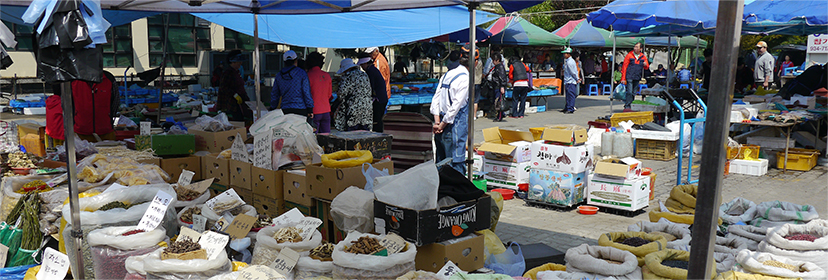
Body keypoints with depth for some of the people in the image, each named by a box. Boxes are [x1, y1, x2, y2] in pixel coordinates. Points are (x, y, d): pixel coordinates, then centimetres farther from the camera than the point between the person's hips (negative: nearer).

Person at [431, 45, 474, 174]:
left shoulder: (447, 74, 11)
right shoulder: (465, 79, -12)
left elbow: (436, 98, 7)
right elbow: (456, 105, -16)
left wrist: (437, 122, 1)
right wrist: (442, 125, -9)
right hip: (455, 125, -8)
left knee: (440, 161, 15)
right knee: (457, 164, -3)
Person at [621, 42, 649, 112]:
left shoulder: (643, 57, 11)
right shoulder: (629, 55, 0)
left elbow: (647, 66, 17)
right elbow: (624, 67, -1)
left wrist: (645, 65, -9)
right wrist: (623, 78, -7)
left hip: (637, 78, 5)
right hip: (629, 77, -5)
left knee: (634, 93, 8)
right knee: (629, 92, -13)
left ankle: (629, 106, 15)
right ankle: (627, 107, -13)